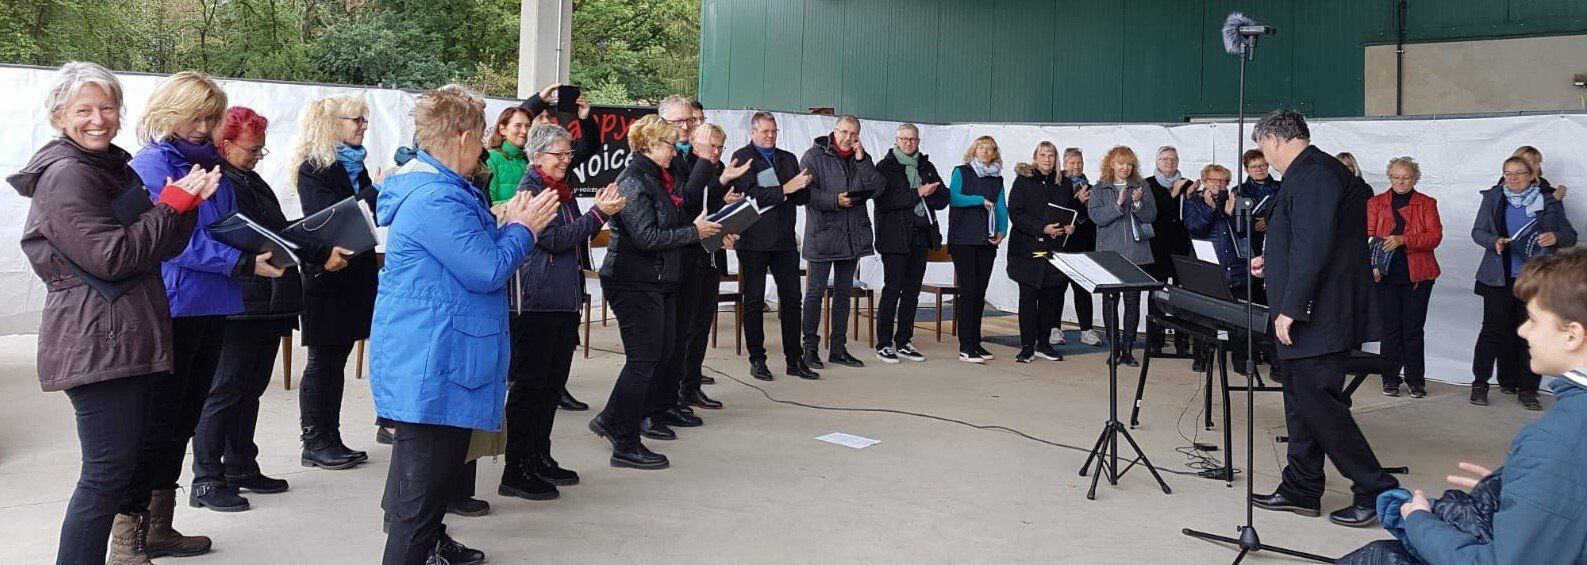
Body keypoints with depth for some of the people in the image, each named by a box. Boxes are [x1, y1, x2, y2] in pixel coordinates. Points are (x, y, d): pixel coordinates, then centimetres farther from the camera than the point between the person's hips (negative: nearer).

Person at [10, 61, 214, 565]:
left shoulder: (116, 168, 17)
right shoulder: (65, 175, -11)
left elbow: (164, 246, 16)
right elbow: (111, 257, -20)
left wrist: (187, 202, -2)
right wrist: (174, 203, -13)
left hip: (134, 340, 9)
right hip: (96, 343, -9)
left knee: (136, 460, 16)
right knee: (108, 470, -9)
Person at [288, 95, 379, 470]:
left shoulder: (354, 164, 15)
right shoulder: (312, 168, -9)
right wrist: (377, 190, -20)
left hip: (354, 274, 8)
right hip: (326, 274, -8)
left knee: (336, 360, 11)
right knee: (322, 361, -1)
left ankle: (330, 438, 18)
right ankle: (314, 443, 7)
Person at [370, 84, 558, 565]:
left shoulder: (440, 189, 13)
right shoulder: (435, 199, -23)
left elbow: (471, 252, 19)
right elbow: (487, 271, -22)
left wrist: (509, 225, 11)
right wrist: (523, 228, -7)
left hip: (436, 362, 11)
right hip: (429, 366, -11)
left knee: (442, 466, 26)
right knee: (423, 484, -3)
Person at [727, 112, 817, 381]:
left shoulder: (788, 158, 16)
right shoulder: (742, 157, -2)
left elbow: (802, 199, 12)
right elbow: (750, 194, -16)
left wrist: (803, 185, -10)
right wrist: (785, 189, -19)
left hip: (785, 240, 5)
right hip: (754, 240, -5)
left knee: (791, 298, 4)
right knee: (754, 301, 3)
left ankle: (794, 360, 11)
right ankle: (757, 360, 11)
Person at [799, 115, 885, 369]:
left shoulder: (861, 158, 11)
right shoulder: (814, 156, -3)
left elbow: (877, 187, -2)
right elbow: (806, 192, -12)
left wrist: (862, 160, -9)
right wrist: (835, 201, -19)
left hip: (853, 236, 5)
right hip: (822, 234, -5)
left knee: (843, 291, 11)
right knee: (815, 291, -2)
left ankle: (838, 347, 19)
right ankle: (810, 348, 5)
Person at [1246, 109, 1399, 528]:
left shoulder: (1312, 174, -16)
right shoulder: (1314, 170, 17)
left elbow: (1314, 246, -24)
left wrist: (1291, 307, -23)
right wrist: (1275, 263, 33)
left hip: (1319, 317, -11)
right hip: (1315, 317, 11)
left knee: (1318, 404, -7)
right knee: (1301, 401, 14)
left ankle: (1377, 491, 1)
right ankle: (1301, 490, 22)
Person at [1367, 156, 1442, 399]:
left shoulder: (1427, 203, 9)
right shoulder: (1375, 203, 12)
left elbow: (1435, 235, -5)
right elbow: (1368, 235, 3)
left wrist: (1402, 239, -19)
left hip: (1418, 276, 0)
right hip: (1385, 274, 0)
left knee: (1414, 328, 1)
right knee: (1390, 327, 1)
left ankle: (1416, 379, 10)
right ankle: (1390, 379, 9)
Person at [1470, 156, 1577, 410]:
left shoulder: (1549, 203, 6)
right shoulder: (1493, 198, 7)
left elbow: (1570, 236, 9)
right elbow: (1477, 231, 5)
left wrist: (1555, 237, -14)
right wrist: (1495, 242, -16)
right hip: (1499, 277, -1)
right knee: (1494, 329, -3)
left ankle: (1527, 389, 8)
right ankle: (1480, 383, 4)